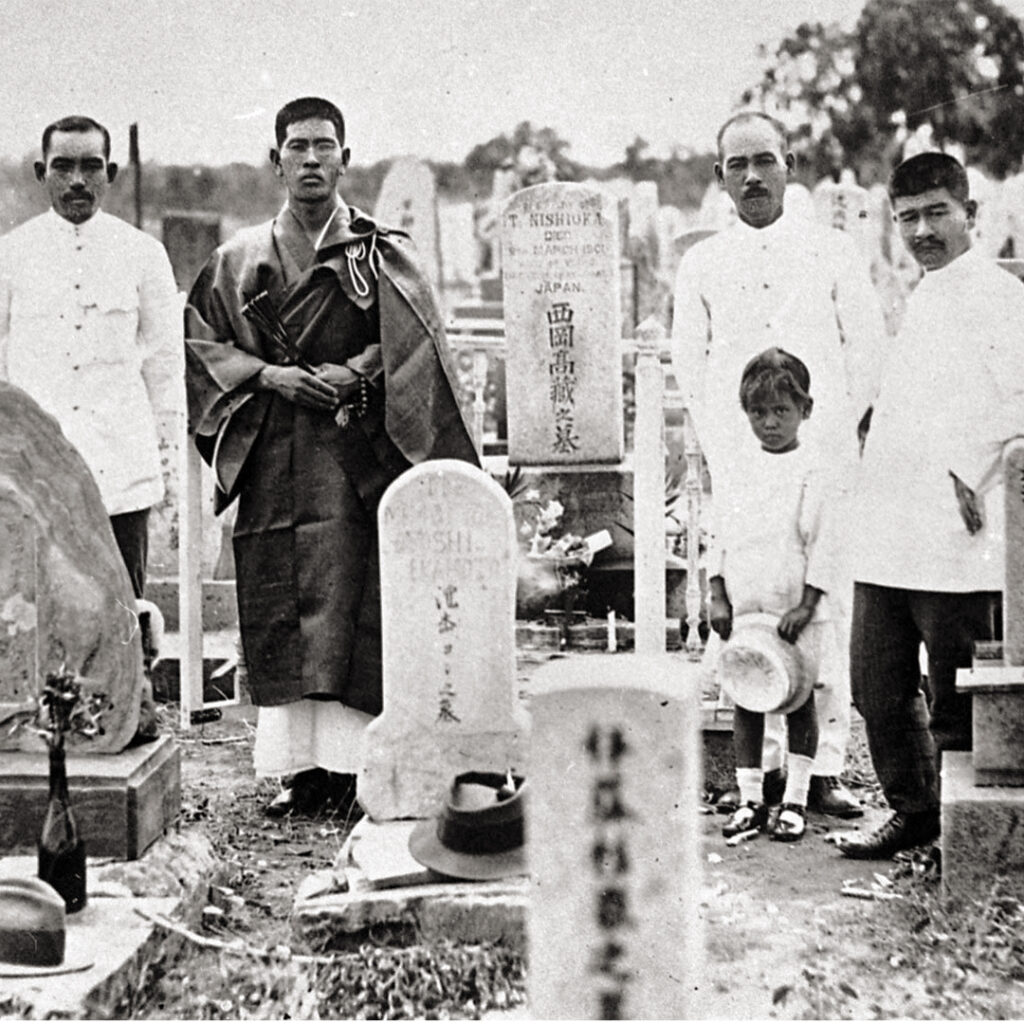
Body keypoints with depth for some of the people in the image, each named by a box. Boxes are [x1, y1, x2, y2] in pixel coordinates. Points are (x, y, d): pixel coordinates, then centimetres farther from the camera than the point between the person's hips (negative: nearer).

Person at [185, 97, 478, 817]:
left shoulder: (380, 252, 4)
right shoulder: (241, 258, 11)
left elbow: (414, 344, -2)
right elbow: (199, 341, 9)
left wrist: (354, 373, -14)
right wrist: (268, 374, -5)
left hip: (354, 458, -3)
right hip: (271, 459, 3)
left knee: (352, 603, -7)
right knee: (279, 611, 1)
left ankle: (355, 756, -1)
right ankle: (304, 764, 7)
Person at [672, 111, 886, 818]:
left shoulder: (834, 253, 5)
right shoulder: (701, 264, 8)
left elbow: (868, 350, 10)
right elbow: (689, 363, 13)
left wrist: (843, 429, 6)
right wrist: (722, 447, 8)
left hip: (822, 456, -1)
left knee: (827, 606, -4)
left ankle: (825, 769, 3)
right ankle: (763, 765, 8)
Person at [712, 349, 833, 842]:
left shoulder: (811, 472, -5)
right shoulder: (739, 471, 8)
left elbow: (822, 544, -8)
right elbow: (720, 537, 10)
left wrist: (806, 604, -14)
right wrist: (717, 597, 2)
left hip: (794, 613, -4)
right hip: (741, 611, 4)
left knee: (798, 701, 3)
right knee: (745, 701, 7)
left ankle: (794, 801, 12)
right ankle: (750, 798, 16)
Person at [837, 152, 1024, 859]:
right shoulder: (920, 302, 19)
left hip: (956, 540, -8)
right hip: (888, 536, 8)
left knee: (959, 705, 0)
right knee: (879, 686, 13)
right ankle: (914, 814, 28)